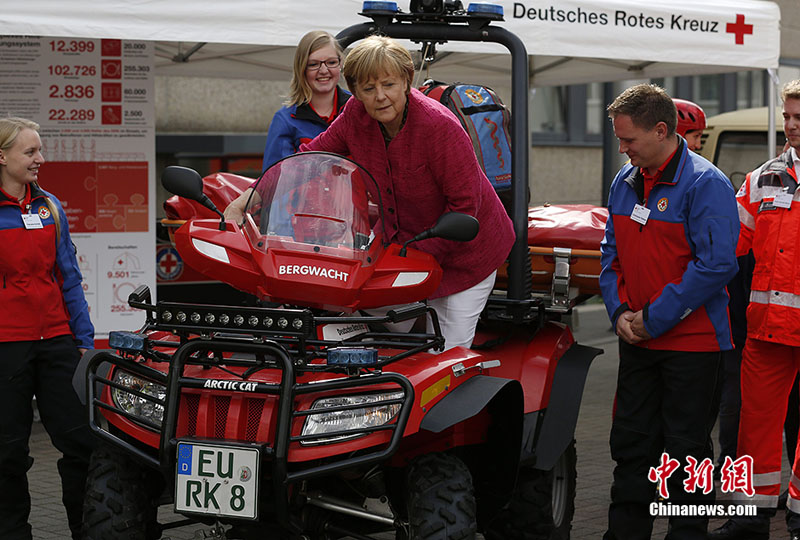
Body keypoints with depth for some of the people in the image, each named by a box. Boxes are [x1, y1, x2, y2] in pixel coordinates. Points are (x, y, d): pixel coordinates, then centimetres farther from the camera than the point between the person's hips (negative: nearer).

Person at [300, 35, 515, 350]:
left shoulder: (439, 126, -29)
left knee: (449, 352, -6)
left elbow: (465, 205, -25)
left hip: (464, 250, -5)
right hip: (401, 241, 5)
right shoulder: (356, 116, -12)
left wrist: (421, 253, -23)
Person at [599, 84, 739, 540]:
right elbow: (612, 253, 18)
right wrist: (619, 311, 1)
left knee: (685, 449, 2)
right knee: (631, 442, 11)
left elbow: (717, 264, -20)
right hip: (636, 343, 7)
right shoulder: (625, 182, 9)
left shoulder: (706, 184, -13)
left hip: (691, 344, -7)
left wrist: (655, 318, -17)